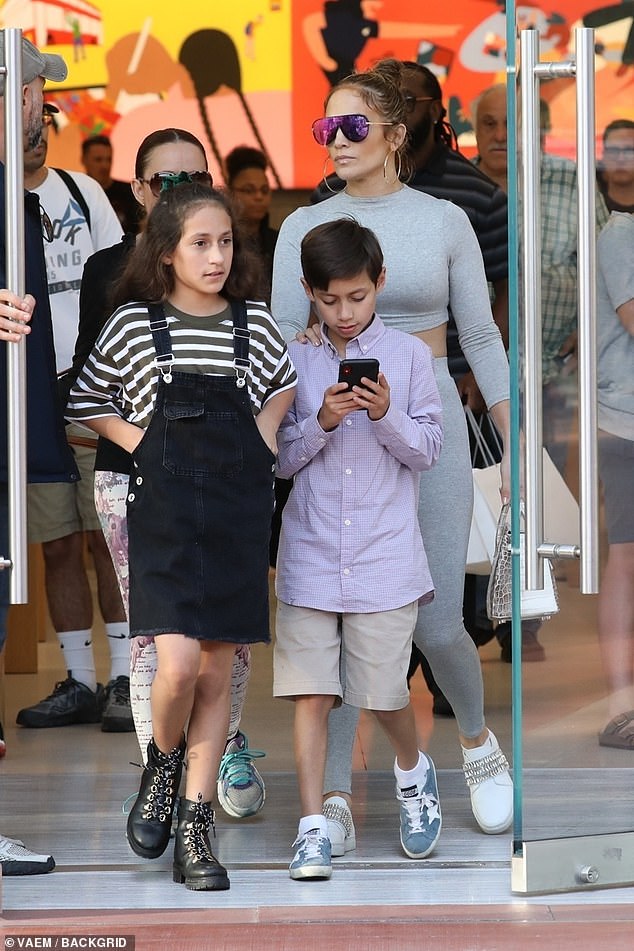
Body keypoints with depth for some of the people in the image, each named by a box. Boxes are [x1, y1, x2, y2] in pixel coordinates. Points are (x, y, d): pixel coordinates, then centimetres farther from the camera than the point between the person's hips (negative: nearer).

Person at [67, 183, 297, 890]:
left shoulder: (255, 324, 5)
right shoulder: (133, 323, -1)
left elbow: (284, 385, 25)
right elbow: (85, 402, 10)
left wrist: (264, 430, 8)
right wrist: (138, 442, -1)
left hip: (237, 510, 3)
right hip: (164, 508, -2)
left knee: (217, 673, 4)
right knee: (178, 664, -17)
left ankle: (194, 830, 11)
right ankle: (162, 765, 15)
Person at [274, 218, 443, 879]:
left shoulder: (410, 356, 1)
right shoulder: (295, 362, 5)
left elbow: (428, 451, 0)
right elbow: (281, 458, 4)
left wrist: (387, 415, -17)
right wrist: (321, 422, -14)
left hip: (384, 553, -1)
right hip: (309, 554, 1)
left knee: (383, 691, 3)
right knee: (310, 693, -4)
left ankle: (413, 770, 34)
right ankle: (312, 829, 1)